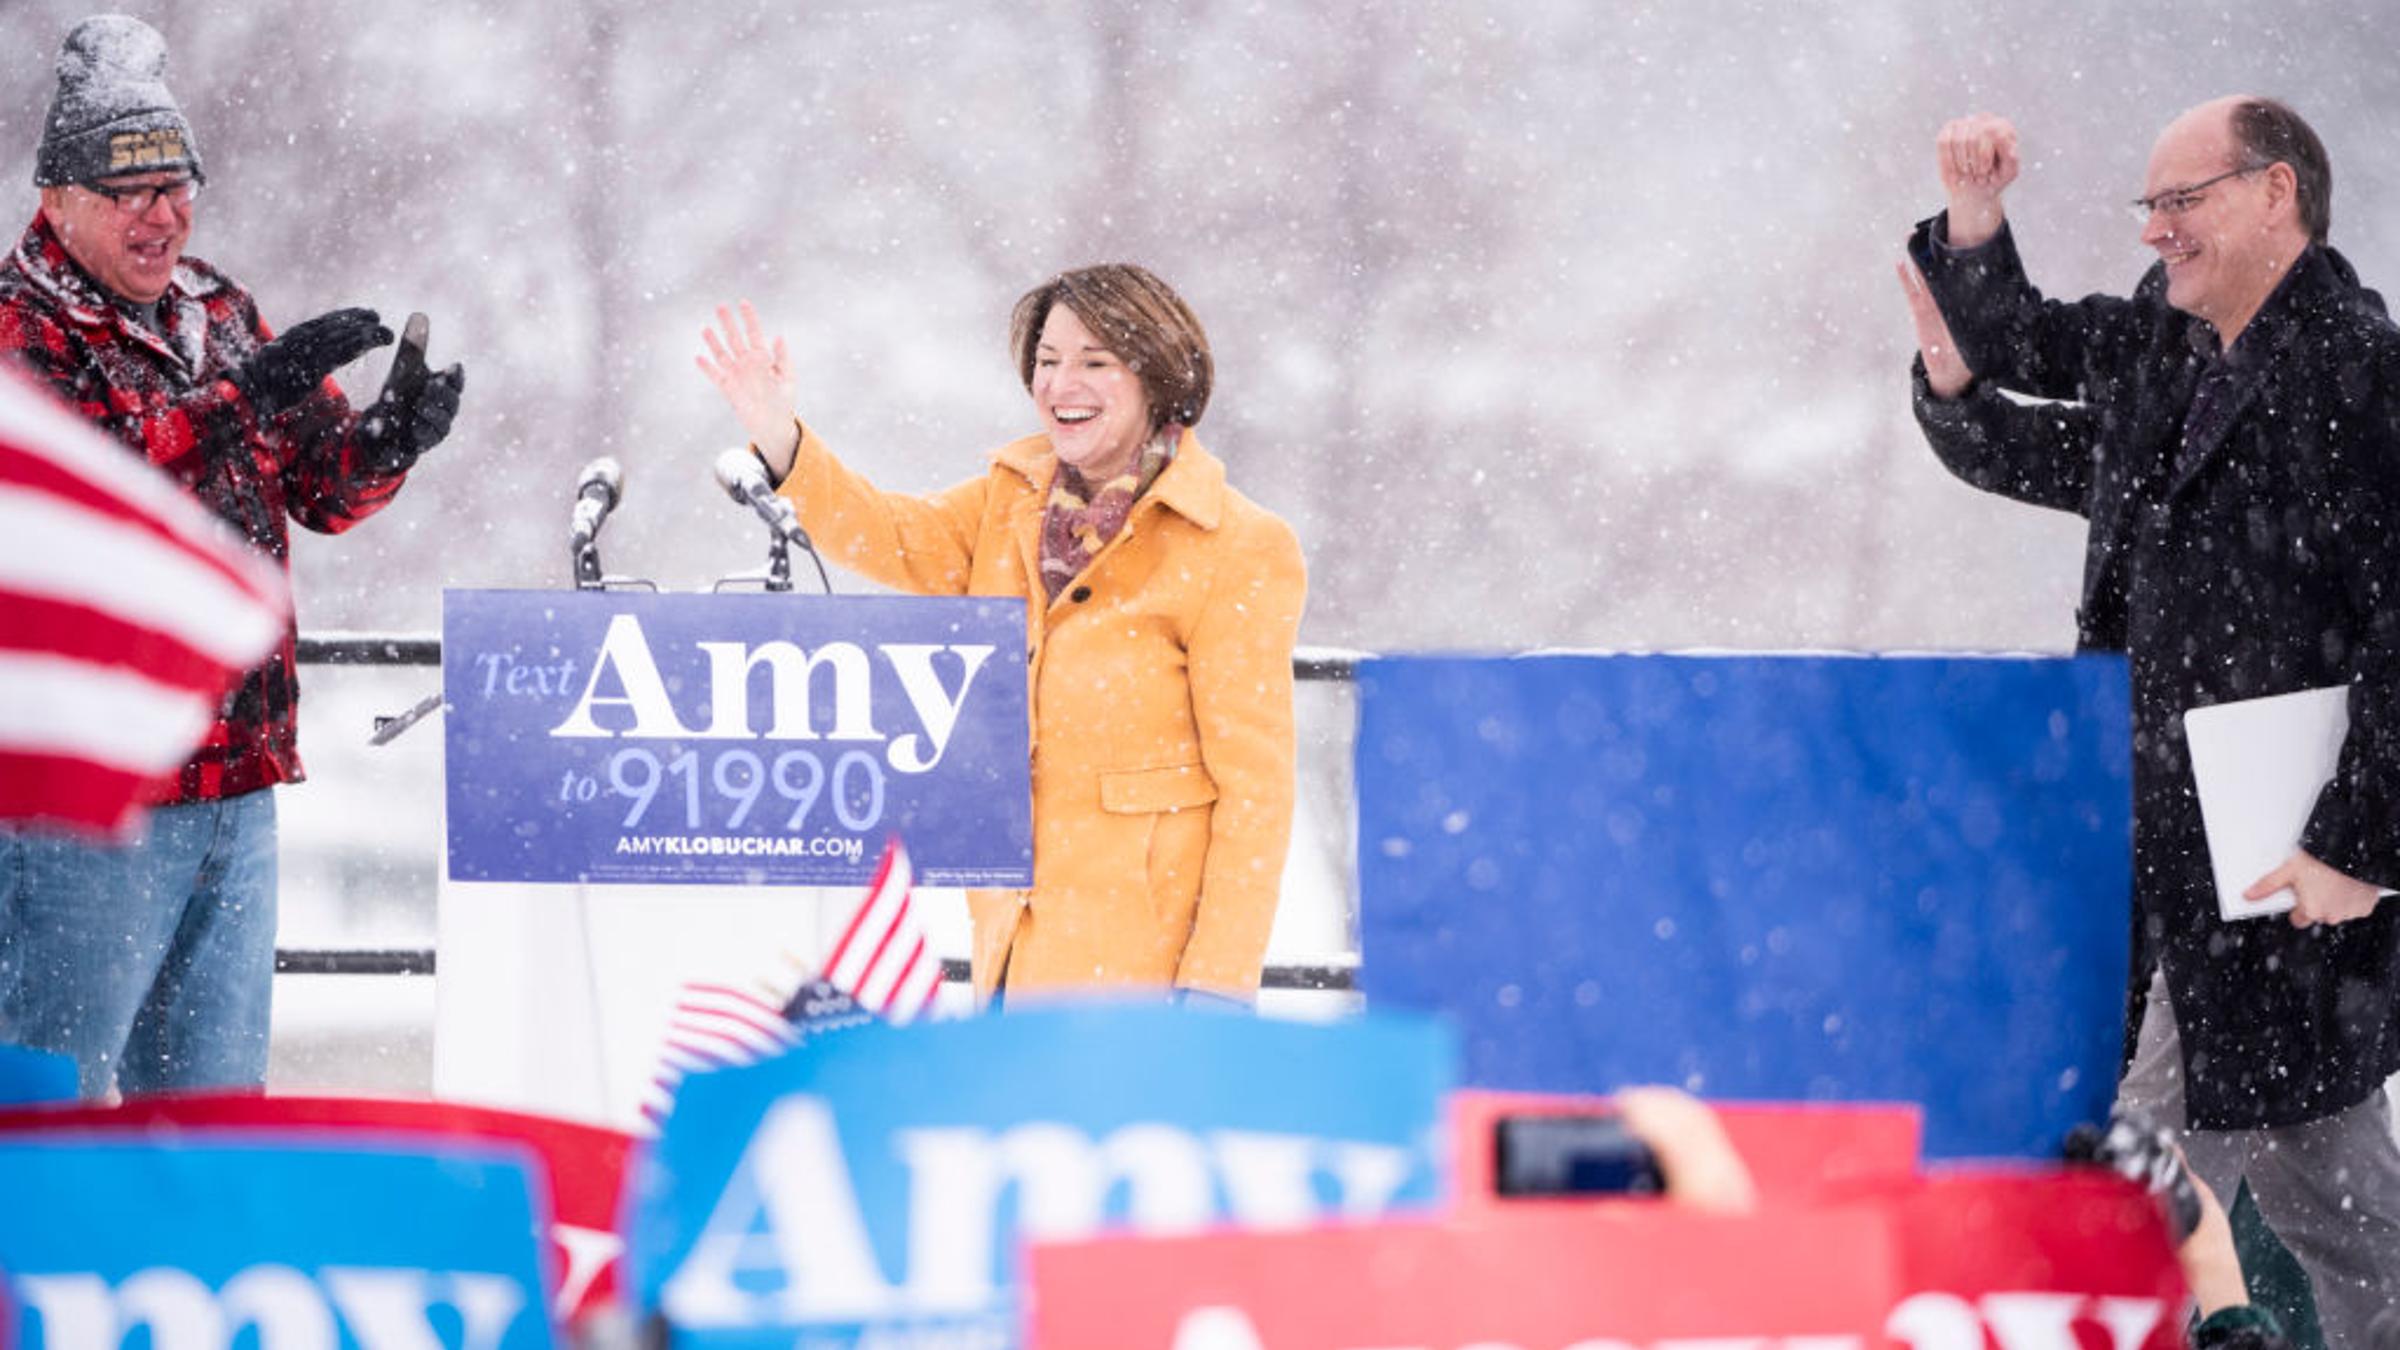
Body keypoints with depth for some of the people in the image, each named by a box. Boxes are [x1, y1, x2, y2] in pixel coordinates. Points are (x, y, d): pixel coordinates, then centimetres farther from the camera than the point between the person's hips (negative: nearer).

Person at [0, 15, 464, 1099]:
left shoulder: (218, 312, 14)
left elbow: (317, 488, 14)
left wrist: (391, 437, -8)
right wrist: (251, 392, -33)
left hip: (236, 784, 7)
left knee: (213, 1091, 13)